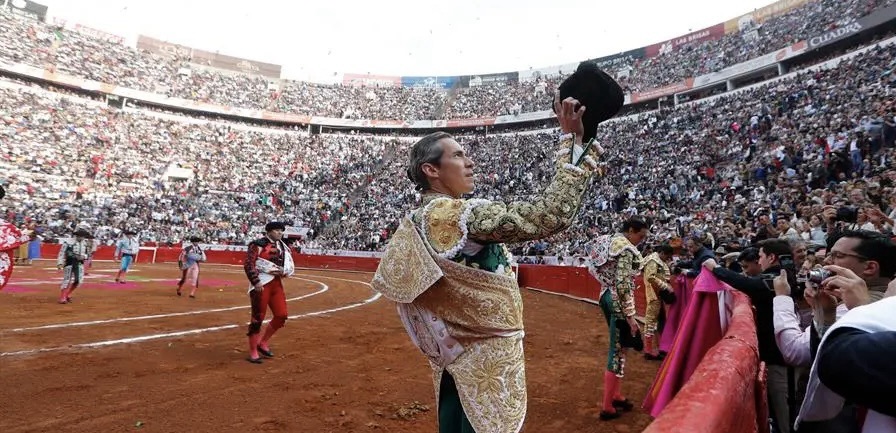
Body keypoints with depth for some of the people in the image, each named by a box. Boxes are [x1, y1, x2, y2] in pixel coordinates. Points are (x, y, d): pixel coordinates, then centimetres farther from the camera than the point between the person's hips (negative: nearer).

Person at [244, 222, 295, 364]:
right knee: (258, 317, -1)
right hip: (261, 284, -6)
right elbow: (248, 264, -12)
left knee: (282, 315, 3)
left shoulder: (283, 247, 14)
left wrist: (283, 270, -6)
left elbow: (291, 267, 16)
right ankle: (253, 352, 12)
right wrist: (256, 282, -18)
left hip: (276, 284, 7)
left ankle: (263, 343, 23)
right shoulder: (258, 245, -6)